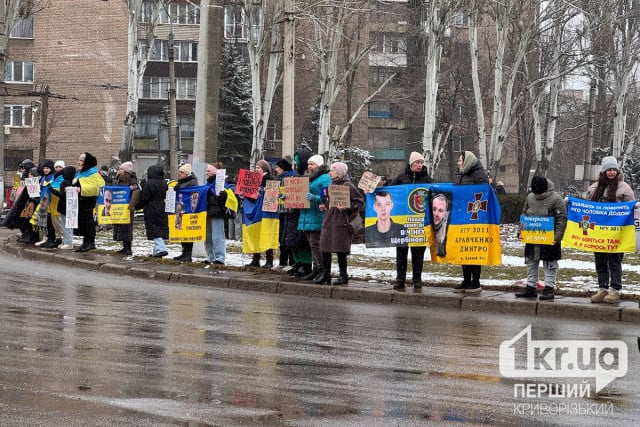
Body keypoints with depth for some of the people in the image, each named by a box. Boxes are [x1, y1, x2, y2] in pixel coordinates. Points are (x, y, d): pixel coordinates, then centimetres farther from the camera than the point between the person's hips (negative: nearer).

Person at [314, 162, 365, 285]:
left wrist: (347, 208, -22)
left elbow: (360, 202, -10)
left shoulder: (348, 186, -8)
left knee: (340, 250, -3)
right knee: (325, 248, 5)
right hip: (328, 221, 8)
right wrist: (325, 206, 10)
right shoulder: (332, 185, 16)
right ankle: (325, 274, 13)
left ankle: (343, 276, 8)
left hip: (341, 222, -8)